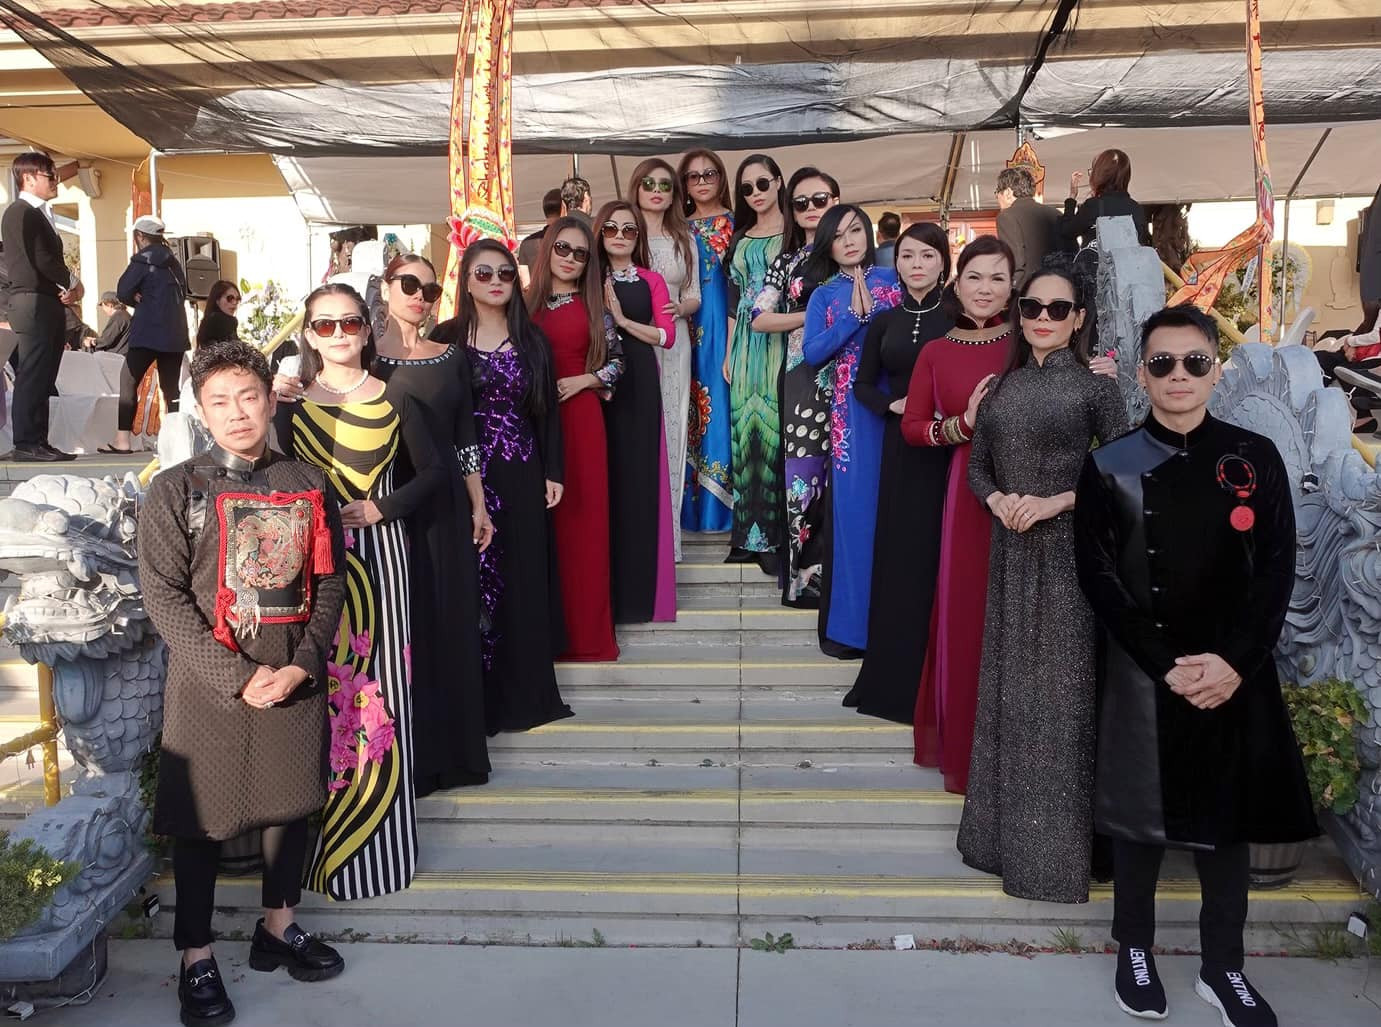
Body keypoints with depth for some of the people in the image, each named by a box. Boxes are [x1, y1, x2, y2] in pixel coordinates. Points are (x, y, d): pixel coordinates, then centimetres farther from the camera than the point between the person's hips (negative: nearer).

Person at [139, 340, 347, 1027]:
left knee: (290, 800, 14)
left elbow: (329, 583, 4)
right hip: (210, 682, -3)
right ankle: (196, 959, 22)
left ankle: (278, 927, 33)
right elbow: (164, 595, -10)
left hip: (296, 679, 3)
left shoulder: (307, 487, 5)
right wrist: (239, 676, -15)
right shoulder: (176, 490, -3)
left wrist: (302, 663, -10)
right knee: (201, 818, 6)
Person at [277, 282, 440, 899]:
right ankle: (322, 842, 18)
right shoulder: (292, 403, 3)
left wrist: (381, 508, -6)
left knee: (378, 684, 3)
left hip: (380, 556, 0)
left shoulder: (394, 400, 3)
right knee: (320, 687, 3)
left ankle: (378, 838, 18)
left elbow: (431, 471, 5)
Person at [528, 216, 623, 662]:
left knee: (583, 517, 2)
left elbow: (617, 361, 6)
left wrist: (584, 380, -8)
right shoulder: (528, 302, 8)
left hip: (580, 418, -1)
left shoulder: (594, 306, 7)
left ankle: (586, 630, 10)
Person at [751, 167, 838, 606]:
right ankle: (807, 573, 4)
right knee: (805, 467, -3)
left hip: (847, 372, -1)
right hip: (803, 374, 1)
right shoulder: (787, 260, 14)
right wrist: (814, 316, -5)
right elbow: (758, 318, 4)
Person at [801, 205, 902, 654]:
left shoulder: (893, 278, 10)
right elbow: (812, 353, -3)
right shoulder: (825, 295, 12)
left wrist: (875, 310, -9)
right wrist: (854, 315, -8)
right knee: (854, 508, 0)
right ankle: (848, 623, 7)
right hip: (852, 411, 0)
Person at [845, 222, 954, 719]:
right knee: (898, 551, 6)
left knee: (938, 554, -1)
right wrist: (893, 405, -4)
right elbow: (863, 384, 12)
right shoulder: (885, 321, 10)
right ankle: (894, 674, 16)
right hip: (900, 447, 3)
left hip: (947, 447, -3)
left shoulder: (957, 318, 1)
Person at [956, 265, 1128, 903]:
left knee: (1058, 689, 1)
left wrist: (1056, 501, -17)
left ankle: (1056, 849, 15)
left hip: (1069, 549, -4)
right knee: (1007, 685, 11)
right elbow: (977, 464, 11)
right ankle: (1005, 829, 25)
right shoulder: (1004, 385, 10)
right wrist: (997, 500, -8)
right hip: (1011, 547, 5)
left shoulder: (1096, 385, -3)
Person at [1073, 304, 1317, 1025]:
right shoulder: (1110, 466, -2)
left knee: (1226, 816, 11)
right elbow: (1098, 577, -6)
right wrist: (1166, 665, -13)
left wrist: (1234, 663, -12)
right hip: (1142, 673, -1)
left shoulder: (1255, 459, 2)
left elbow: (1277, 570, -1)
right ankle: (1135, 949, 28)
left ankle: (1222, 967, 27)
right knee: (1139, 812, 9)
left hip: (1235, 673, 2)